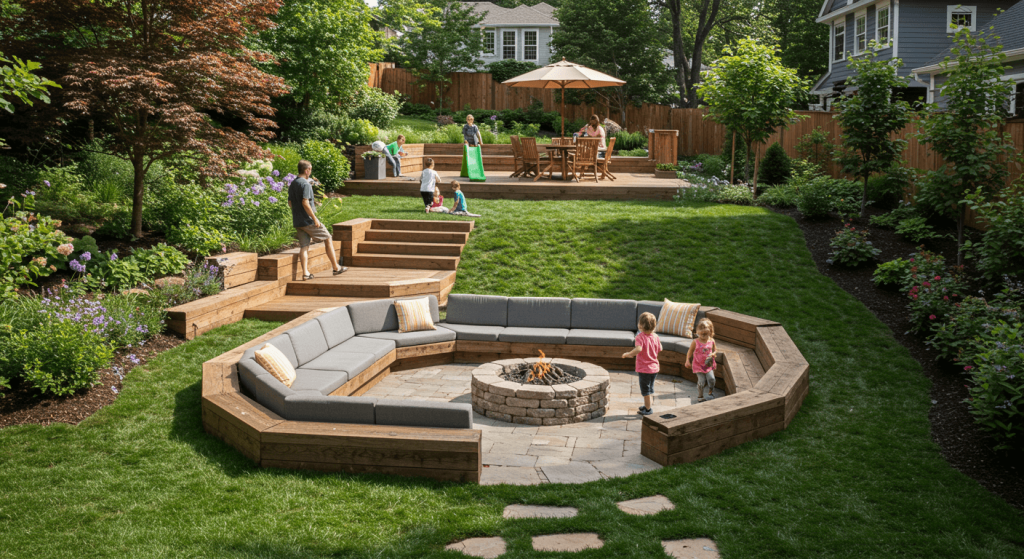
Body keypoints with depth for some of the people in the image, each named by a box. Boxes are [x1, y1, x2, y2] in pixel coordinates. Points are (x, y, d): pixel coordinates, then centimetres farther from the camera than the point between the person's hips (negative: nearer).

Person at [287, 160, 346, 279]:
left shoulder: (292, 184, 12)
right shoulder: (305, 184, -15)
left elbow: (290, 203, 17)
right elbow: (305, 203, -23)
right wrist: (315, 218, -19)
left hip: (297, 221, 8)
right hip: (308, 221, -8)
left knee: (304, 246, 6)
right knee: (328, 239, 6)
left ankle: (305, 273, -1)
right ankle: (336, 267, 11)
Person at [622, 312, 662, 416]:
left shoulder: (640, 336, -20)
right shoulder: (655, 336, -2)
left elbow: (638, 349, -36)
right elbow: (660, 349, 8)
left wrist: (628, 354, -27)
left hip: (644, 369, -6)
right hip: (655, 368, 6)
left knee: (645, 389, 7)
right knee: (650, 388, 24)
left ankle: (648, 409, 15)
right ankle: (649, 404, 38)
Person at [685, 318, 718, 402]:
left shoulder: (711, 341, -2)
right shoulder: (695, 342, -8)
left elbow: (715, 350, 11)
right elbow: (690, 352, 3)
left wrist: (713, 354, -11)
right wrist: (688, 361, 1)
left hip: (709, 364, 2)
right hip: (698, 365, -2)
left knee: (711, 379, -12)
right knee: (701, 381, -7)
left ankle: (710, 393, 12)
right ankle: (700, 396, 12)